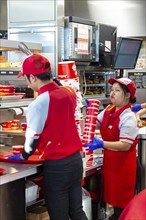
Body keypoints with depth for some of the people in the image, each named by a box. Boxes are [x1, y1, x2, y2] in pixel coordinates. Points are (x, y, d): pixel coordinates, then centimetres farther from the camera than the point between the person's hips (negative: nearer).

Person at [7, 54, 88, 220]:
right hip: (76, 159, 6)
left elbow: (32, 139, -9)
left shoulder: (39, 103, -17)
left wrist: (22, 156, 8)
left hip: (56, 166, -6)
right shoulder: (68, 93, 1)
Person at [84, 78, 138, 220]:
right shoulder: (108, 110, 3)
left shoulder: (128, 117, -21)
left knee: (121, 196, 6)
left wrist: (102, 144, -34)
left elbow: (125, 145, -26)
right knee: (112, 191, 20)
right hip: (110, 159, 8)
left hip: (123, 162, -8)